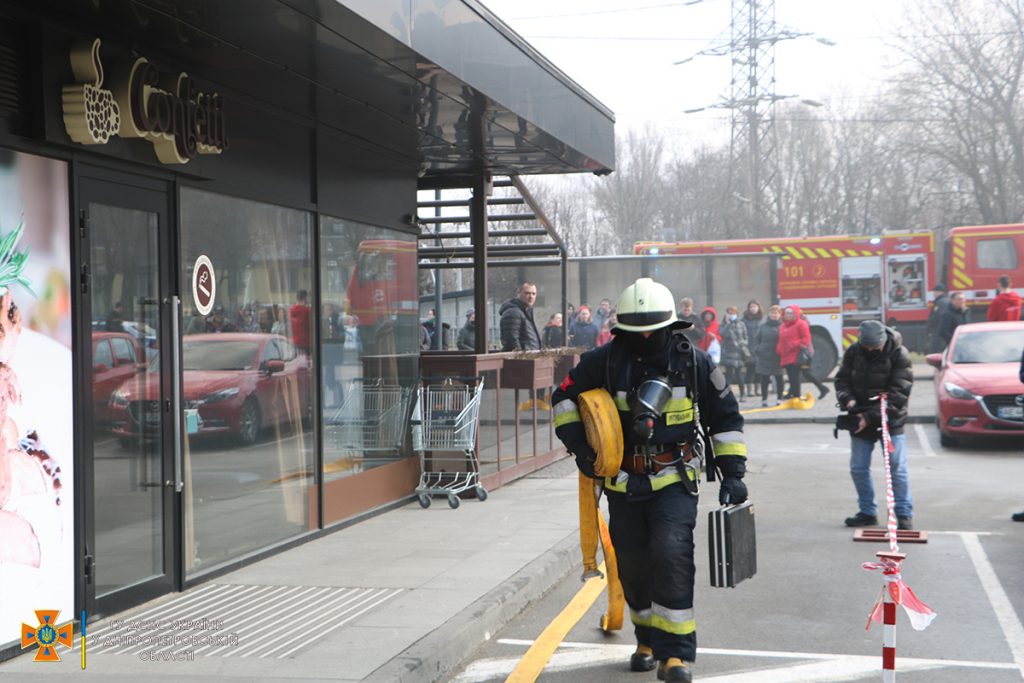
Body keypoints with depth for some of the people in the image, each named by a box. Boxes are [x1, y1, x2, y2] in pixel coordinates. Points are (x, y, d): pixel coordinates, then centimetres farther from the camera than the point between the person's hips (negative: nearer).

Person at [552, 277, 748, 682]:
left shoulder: (693, 362, -3)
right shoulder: (606, 361, -3)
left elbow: (725, 416, 7)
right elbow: (564, 397, 9)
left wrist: (732, 473, 3)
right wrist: (578, 446, -2)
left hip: (675, 480, -2)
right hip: (624, 482, 2)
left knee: (671, 553, -19)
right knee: (633, 564, 9)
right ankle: (648, 640, 32)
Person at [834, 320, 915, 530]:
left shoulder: (899, 355, -15)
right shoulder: (853, 351, -2)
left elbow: (898, 393, -18)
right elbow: (842, 379, 6)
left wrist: (871, 416, -22)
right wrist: (848, 399, -17)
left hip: (890, 420, -4)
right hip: (860, 419, 4)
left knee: (897, 468, -4)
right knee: (858, 468, 7)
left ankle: (904, 514, 5)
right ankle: (867, 512, 21)